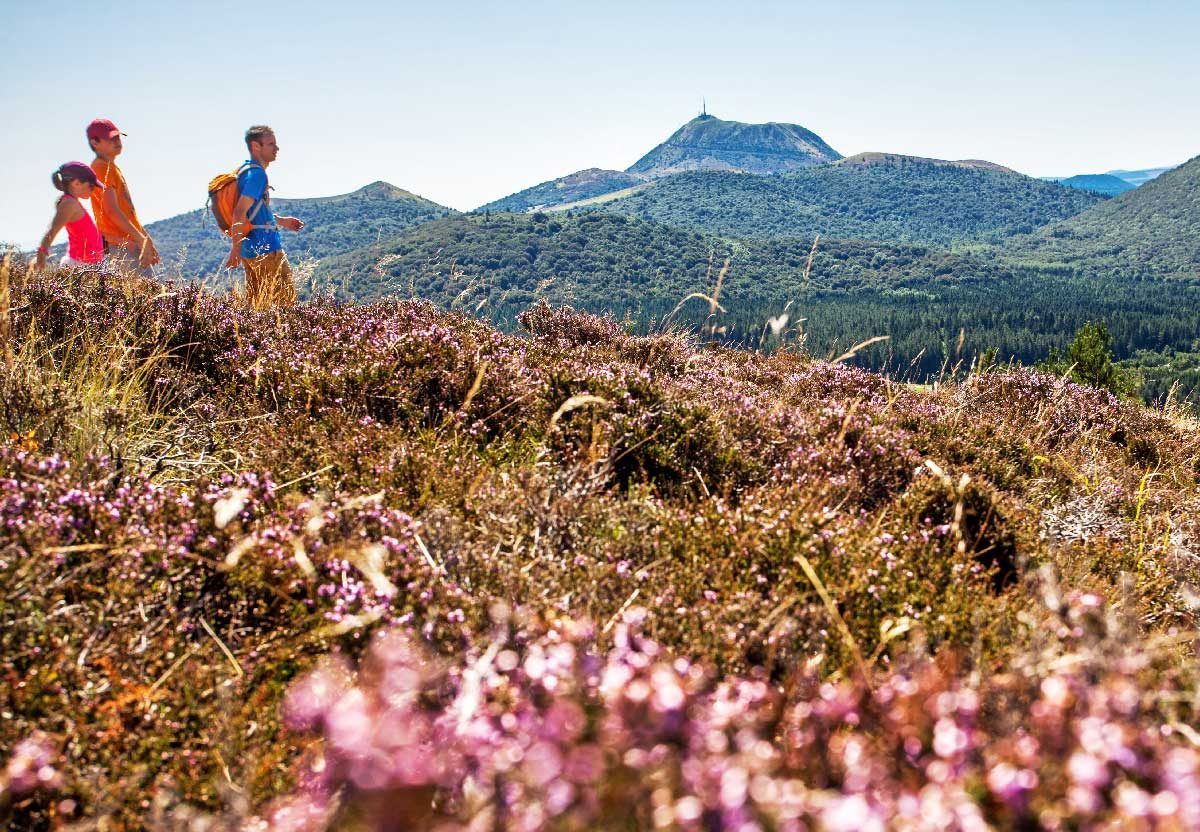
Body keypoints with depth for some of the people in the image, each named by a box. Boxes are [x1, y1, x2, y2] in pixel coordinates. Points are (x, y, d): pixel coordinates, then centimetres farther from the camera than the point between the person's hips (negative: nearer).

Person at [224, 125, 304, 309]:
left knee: (255, 300, 12)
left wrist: (281, 221, 25)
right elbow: (239, 213, -22)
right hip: (265, 248, -10)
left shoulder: (245, 170, 16)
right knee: (285, 298, -4)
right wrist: (236, 249, -21)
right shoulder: (256, 173, -15)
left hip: (251, 250, 10)